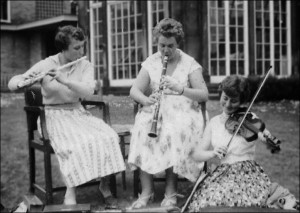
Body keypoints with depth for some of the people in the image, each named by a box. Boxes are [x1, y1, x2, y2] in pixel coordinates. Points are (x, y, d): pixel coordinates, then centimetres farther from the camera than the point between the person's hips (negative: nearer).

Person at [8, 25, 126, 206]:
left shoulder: (85, 66, 2)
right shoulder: (46, 65, -5)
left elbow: (88, 91, -17)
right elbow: (11, 84, -6)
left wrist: (64, 80, -31)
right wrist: (22, 81, -30)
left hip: (78, 113, 3)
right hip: (53, 115, -3)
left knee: (108, 137, -23)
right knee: (77, 143, -33)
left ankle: (104, 185, -7)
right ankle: (71, 191, -22)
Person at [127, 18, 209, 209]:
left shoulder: (190, 64, 0)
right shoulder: (150, 63, 8)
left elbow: (204, 95, -7)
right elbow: (134, 91, 2)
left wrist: (180, 88, -23)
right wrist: (145, 99, -21)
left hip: (183, 112, -2)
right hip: (155, 111, 2)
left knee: (174, 134, -35)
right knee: (143, 131, -31)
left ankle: (171, 192, -20)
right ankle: (147, 191, -20)